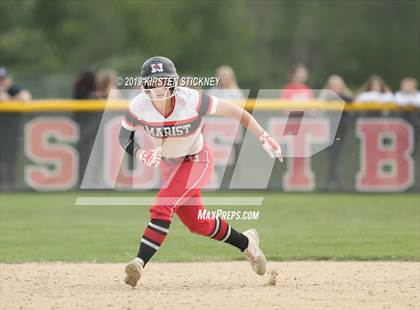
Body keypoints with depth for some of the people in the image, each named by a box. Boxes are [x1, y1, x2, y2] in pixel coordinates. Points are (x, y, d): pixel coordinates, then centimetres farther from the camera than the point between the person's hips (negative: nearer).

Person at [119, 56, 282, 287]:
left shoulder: (191, 101, -30)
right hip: (168, 164, 5)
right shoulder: (139, 106, -22)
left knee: (161, 207, -26)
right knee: (198, 225, 13)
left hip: (197, 161, -5)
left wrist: (264, 138, -17)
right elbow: (124, 136, -6)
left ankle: (140, 262, -28)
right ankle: (246, 243, 37)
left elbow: (234, 111, -20)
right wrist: (140, 154, -27)